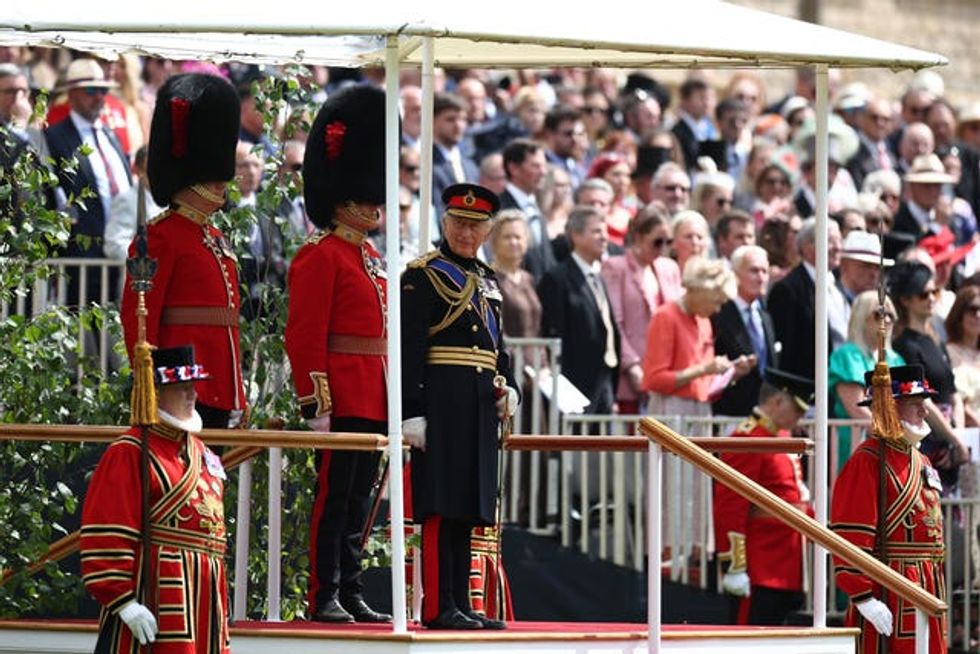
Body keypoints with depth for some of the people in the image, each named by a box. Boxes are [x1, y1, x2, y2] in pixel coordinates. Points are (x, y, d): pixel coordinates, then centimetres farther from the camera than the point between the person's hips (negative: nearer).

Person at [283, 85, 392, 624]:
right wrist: (317, 404, -19)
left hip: (372, 398, 8)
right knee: (333, 498, -6)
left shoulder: (371, 257, 18)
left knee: (356, 500, 10)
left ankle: (351, 595, 14)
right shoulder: (320, 256, -9)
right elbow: (305, 336, -14)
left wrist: (390, 400, 18)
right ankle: (324, 597, -4)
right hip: (341, 395, -8)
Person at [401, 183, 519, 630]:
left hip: (481, 408, 8)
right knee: (441, 507, -9)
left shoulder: (487, 281, 19)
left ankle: (460, 605, 13)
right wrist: (412, 412, -18)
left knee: (467, 509, 9)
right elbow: (408, 350, -12)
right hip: (442, 403, -8)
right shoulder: (424, 276, -6)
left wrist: (508, 388, 7)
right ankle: (438, 608, -10)